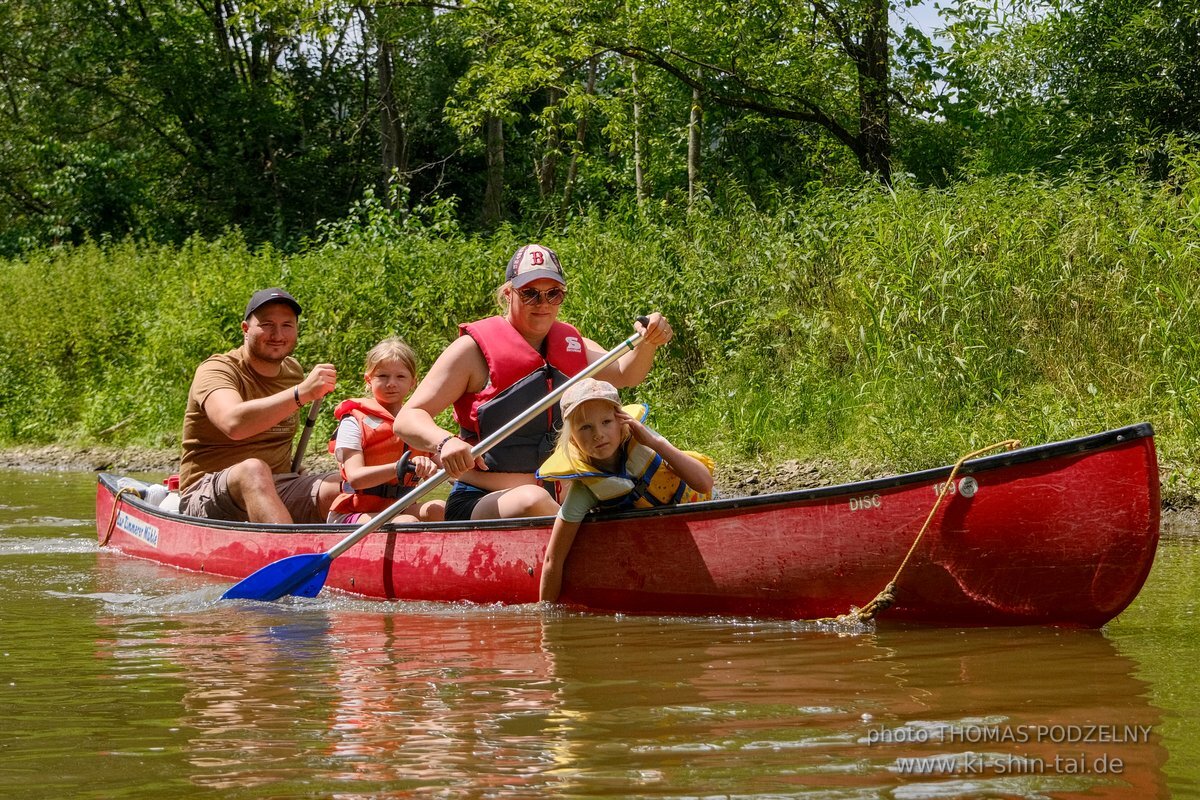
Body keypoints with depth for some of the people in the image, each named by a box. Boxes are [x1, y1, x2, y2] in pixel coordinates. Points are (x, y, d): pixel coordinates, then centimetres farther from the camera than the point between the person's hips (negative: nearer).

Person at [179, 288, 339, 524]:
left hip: (276, 493, 6)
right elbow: (234, 424, -31)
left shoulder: (294, 372, 14)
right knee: (253, 469, -39)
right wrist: (302, 393, -37)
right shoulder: (216, 370, -9)